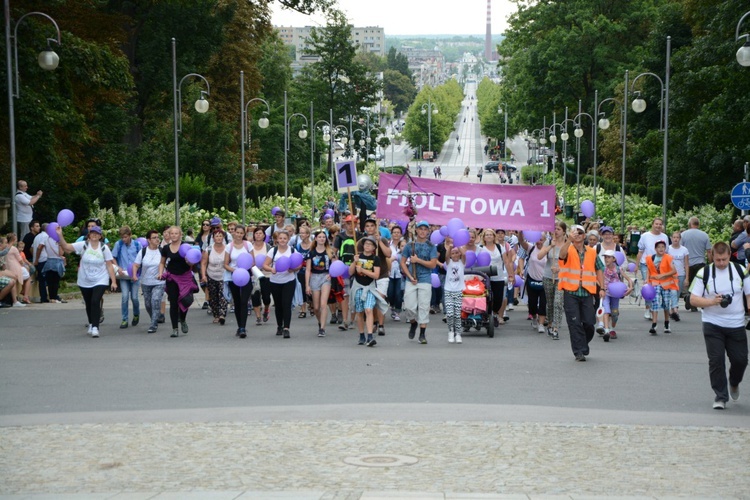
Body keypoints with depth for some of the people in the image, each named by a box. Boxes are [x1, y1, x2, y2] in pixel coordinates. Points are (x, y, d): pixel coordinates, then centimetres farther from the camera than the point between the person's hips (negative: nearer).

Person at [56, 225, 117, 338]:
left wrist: (113, 281, -7)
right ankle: (91, 324, 35)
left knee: (95, 302, -19)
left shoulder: (104, 248, -6)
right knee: (88, 304, 14)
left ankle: (95, 327, -17)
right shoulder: (83, 245, -6)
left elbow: (110, 265, -4)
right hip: (85, 282, 2)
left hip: (100, 281, -2)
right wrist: (60, 235, -29)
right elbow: (66, 247, -15)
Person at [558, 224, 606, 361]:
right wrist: (569, 239, -41)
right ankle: (579, 351, 0)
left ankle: (584, 344, 29)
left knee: (589, 323, 3)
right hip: (571, 292, -3)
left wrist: (602, 288, 11)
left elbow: (599, 269, 19)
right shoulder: (569, 250, -1)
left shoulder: (592, 252, 11)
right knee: (575, 323, -5)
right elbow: (562, 254, -26)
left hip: (587, 293, 3)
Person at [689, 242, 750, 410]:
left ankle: (734, 383, 35)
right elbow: (693, 299, -3)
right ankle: (720, 396, 7)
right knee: (716, 360, -5)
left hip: (736, 325, 1)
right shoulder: (703, 273, -3)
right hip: (712, 325, -1)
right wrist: (713, 301, -18)